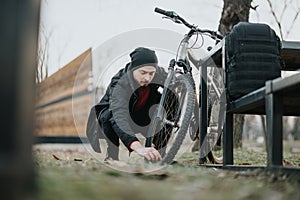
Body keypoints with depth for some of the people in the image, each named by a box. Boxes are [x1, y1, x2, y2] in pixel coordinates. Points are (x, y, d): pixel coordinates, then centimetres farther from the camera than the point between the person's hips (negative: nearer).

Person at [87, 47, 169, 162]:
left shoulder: (159, 74, -24)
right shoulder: (119, 84, -39)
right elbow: (119, 118, -54)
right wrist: (139, 148, -70)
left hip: (140, 115, 5)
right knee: (109, 116, -39)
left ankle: (157, 150, -9)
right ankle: (112, 154, -16)